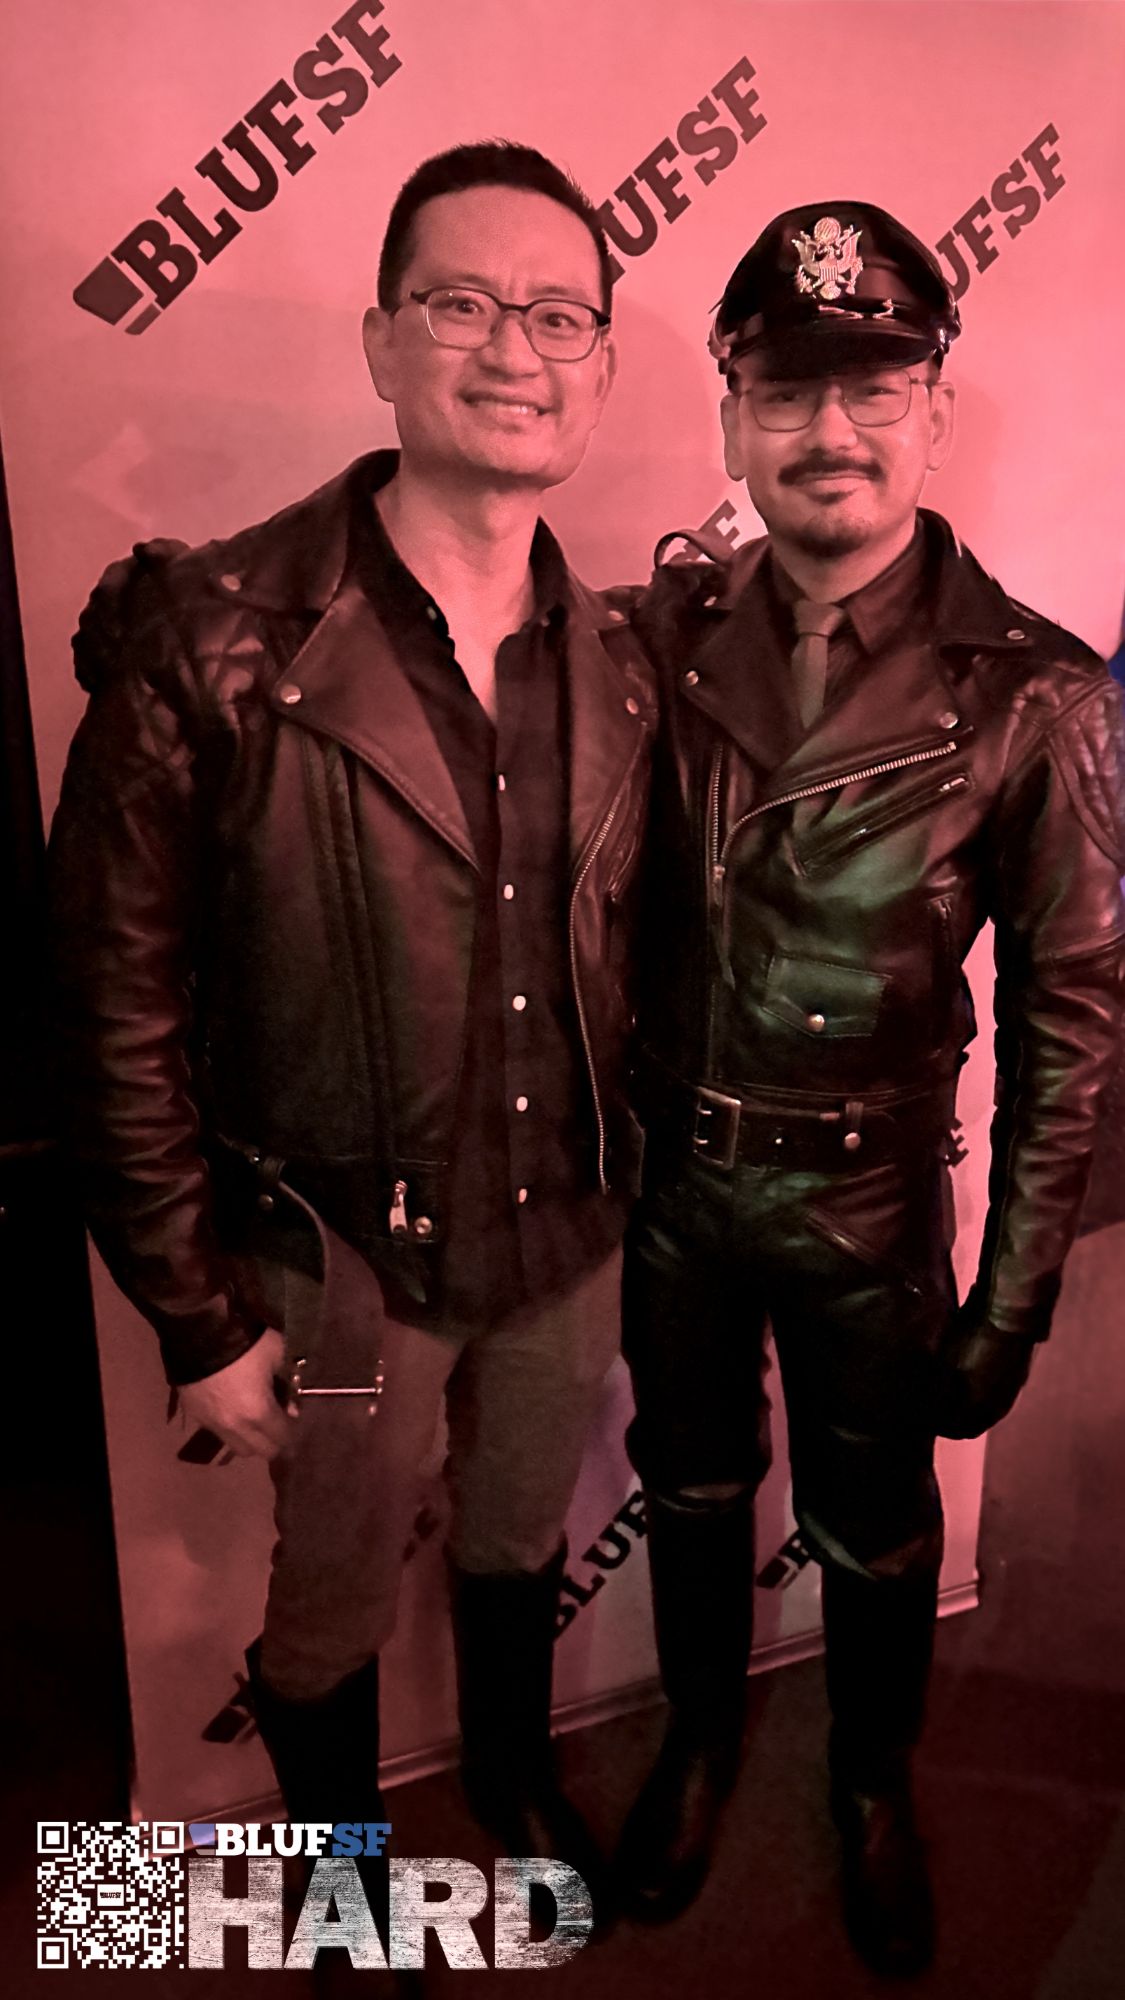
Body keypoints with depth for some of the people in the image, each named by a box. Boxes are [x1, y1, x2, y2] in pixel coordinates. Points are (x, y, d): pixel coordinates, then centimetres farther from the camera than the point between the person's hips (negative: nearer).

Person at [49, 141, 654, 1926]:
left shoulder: (613, 662, -2)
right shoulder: (212, 642, -18)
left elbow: (615, 957, 7)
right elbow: (119, 1007, -14)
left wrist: (625, 1191, 9)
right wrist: (200, 1316, -11)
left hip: (567, 1240, 5)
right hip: (341, 1263, -4)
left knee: (522, 1544, 28)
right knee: (330, 1610, 20)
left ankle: (517, 1781, 60)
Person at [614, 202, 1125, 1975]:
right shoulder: (662, 633, -6)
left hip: (865, 1208, -2)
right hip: (673, 1178, 3)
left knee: (873, 1536, 19)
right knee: (690, 1488, 23)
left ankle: (874, 1784, 51)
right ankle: (700, 1737, 52)